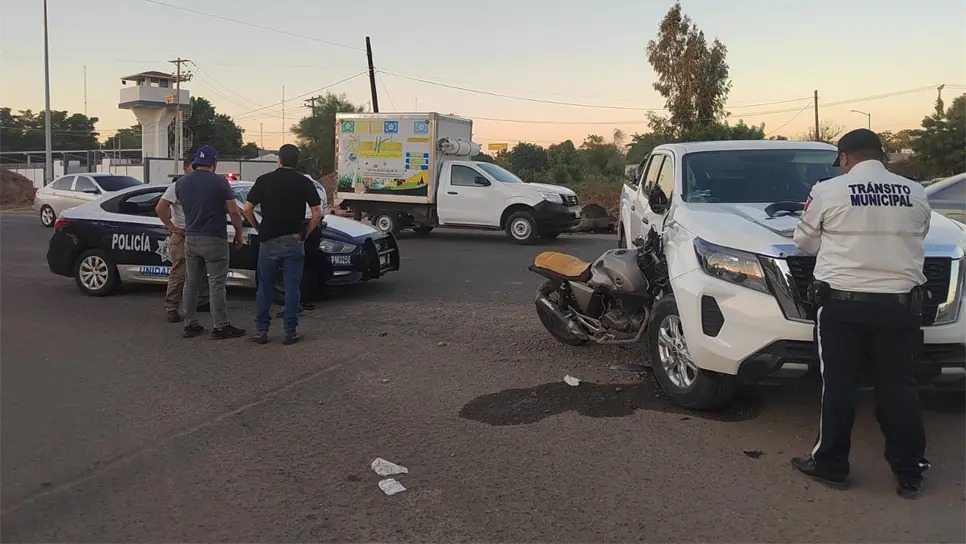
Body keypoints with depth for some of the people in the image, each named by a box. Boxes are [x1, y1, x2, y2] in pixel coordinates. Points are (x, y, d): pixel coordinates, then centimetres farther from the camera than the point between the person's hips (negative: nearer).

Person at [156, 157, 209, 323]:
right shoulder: (177, 186, -10)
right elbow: (160, 208, -17)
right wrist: (172, 227, -16)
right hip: (182, 237, -7)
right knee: (178, 275, -7)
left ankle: (201, 302, 27)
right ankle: (171, 308, -1)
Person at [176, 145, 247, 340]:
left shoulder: (181, 183, 5)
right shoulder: (219, 182, -11)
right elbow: (234, 212, -10)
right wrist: (239, 234, 2)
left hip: (190, 239, 5)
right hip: (214, 240, -5)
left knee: (191, 283, 12)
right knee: (216, 284, -2)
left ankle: (190, 324, 17)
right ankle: (221, 326, 2)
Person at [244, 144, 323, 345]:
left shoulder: (264, 180, 1)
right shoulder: (304, 182, 0)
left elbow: (247, 209, -1)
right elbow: (317, 212, -5)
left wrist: (258, 228, 12)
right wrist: (305, 234, 5)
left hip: (268, 240, 1)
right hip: (294, 241, -1)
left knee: (265, 287, 10)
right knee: (292, 288, 4)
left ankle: (261, 330, 14)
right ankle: (290, 332, 6)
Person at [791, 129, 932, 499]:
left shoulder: (827, 191, -5)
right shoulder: (916, 194, 5)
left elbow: (804, 241, 6)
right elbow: (917, 238, 16)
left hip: (842, 301, -2)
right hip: (899, 302, 3)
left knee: (838, 385, 7)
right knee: (898, 387, 11)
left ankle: (830, 465, 16)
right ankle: (909, 473, 19)